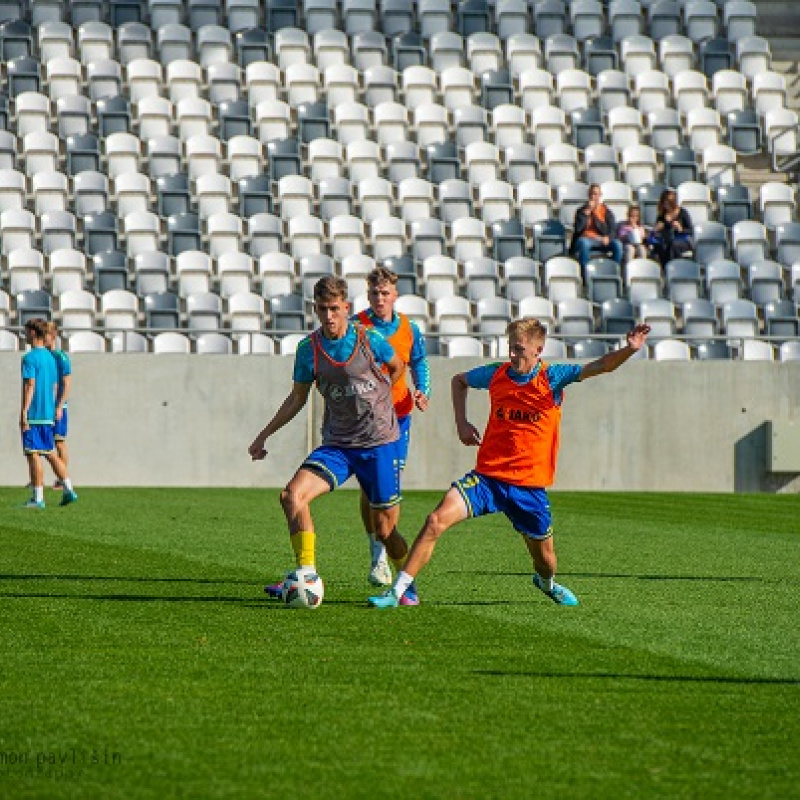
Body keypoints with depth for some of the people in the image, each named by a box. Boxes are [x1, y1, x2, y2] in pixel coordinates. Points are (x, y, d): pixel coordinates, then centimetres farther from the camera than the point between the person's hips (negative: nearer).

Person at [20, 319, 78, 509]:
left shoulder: (30, 358, -11)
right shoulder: (50, 358, 14)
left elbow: (30, 385, -17)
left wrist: (23, 412, -19)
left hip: (33, 414, -8)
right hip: (48, 415, 8)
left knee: (33, 454, -5)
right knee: (50, 453, 13)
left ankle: (38, 497, -6)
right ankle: (68, 489, 4)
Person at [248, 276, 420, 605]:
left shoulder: (369, 339, -7)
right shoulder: (309, 349, -1)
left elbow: (397, 367, 14)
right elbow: (297, 398, 12)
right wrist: (264, 436, 10)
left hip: (379, 443, -2)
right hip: (337, 444, 2)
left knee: (385, 529, 1)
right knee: (293, 495, -21)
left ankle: (407, 584, 27)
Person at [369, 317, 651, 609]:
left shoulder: (552, 378, -6)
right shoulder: (496, 375, 2)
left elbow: (600, 367, -17)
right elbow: (459, 380, 23)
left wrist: (629, 349, -34)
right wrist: (462, 423, 12)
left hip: (530, 485, -1)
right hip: (487, 477, 1)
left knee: (545, 559, 10)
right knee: (436, 521, -18)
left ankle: (547, 584, 49)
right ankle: (397, 591, -12)